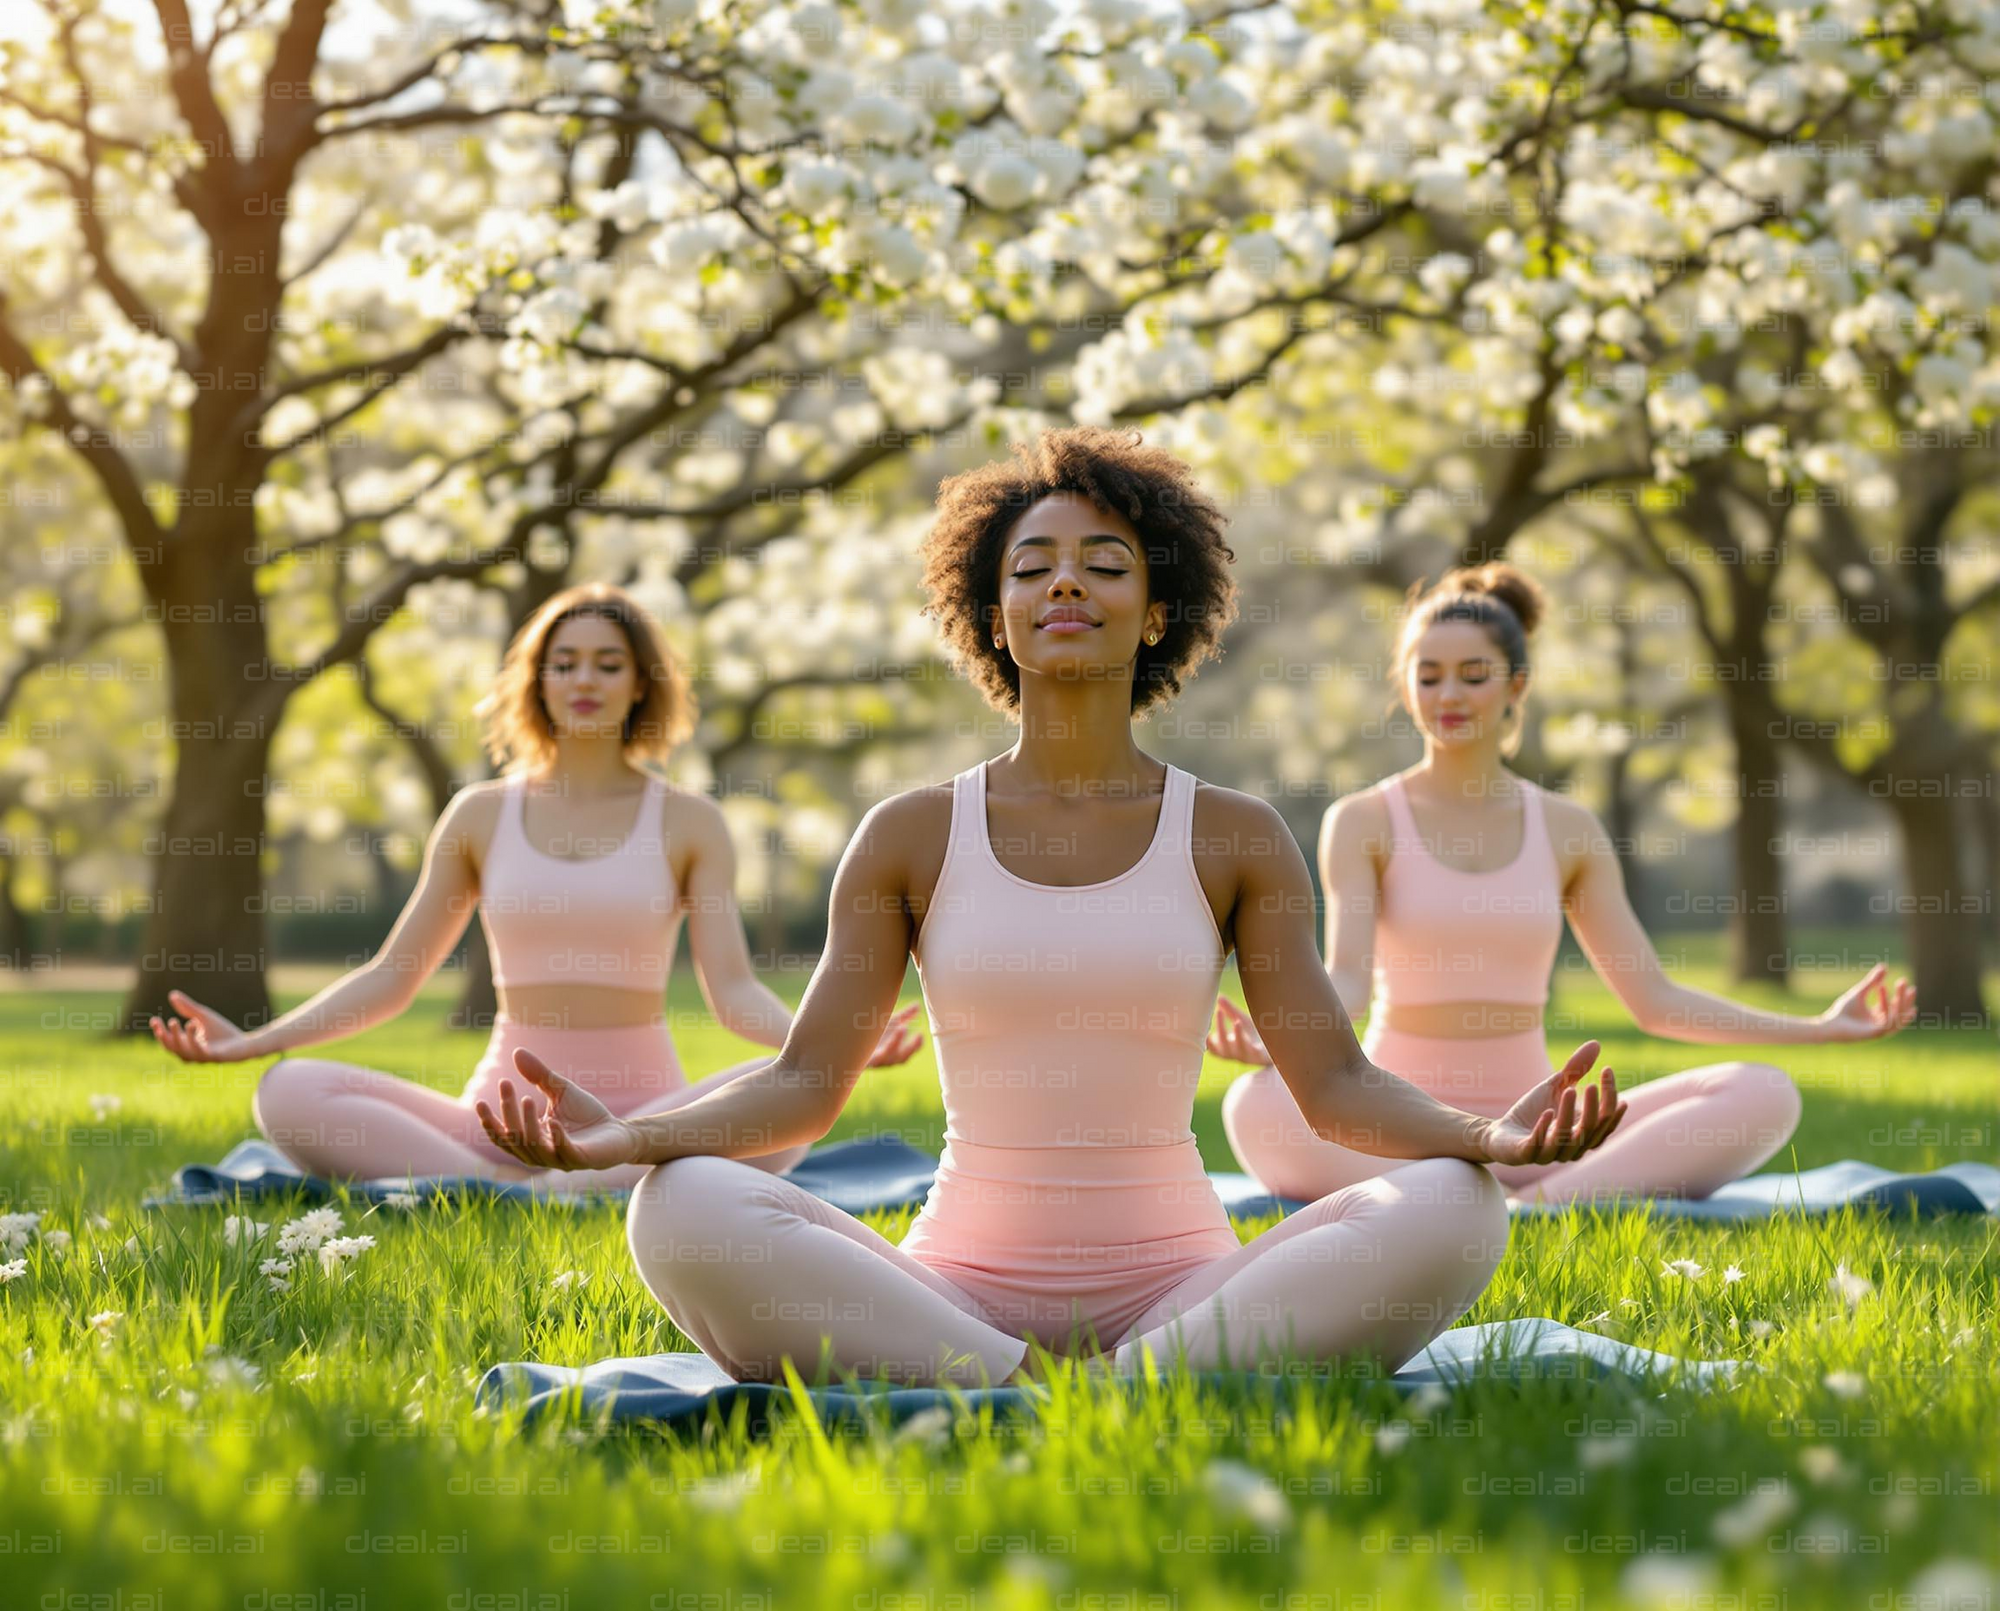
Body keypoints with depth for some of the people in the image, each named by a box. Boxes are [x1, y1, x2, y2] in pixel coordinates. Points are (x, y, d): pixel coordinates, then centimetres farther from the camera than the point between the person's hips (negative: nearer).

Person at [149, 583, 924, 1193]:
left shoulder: (688, 824, 6)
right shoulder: (481, 817, 11)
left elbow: (733, 991, -3)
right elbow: (389, 977, 12)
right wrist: (253, 1040, 0)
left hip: (644, 1113, -1)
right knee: (288, 1095, -23)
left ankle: (528, 1197, -36)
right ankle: (506, 1190, -35)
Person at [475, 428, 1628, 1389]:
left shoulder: (1235, 839, 7)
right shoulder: (913, 837, 8)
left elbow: (1337, 1083, 1)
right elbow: (806, 1084, 2)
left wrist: (1490, 1135, -21)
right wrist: (625, 1136, -18)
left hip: (1178, 1287, 0)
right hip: (957, 1288, 0)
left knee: (1454, 1210, -27)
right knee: (684, 1211, -29)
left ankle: (1140, 1382, -36)